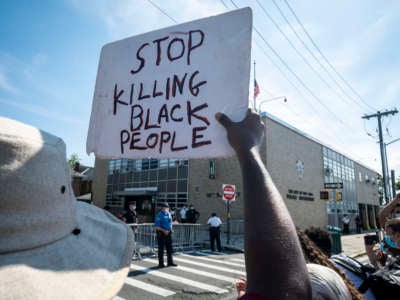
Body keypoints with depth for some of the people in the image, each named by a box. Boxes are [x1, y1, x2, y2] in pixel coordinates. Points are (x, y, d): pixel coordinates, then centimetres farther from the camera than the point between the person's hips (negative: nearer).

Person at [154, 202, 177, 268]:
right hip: (161, 234, -7)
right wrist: (164, 230, -24)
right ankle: (161, 263, 13)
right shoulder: (159, 215, -13)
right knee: (161, 249, 2)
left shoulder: (169, 214, 10)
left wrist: (171, 229, 4)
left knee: (169, 248, 11)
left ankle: (170, 262, 22)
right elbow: (157, 226, -16)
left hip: (168, 233, 7)